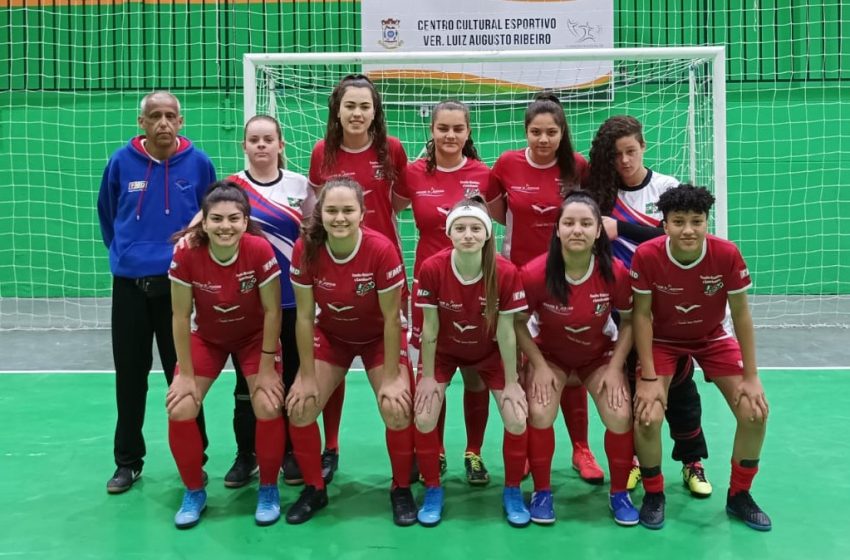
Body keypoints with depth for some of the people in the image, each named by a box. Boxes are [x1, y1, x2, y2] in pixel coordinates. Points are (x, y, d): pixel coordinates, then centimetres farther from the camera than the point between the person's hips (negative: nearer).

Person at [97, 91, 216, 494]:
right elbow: (106, 214, 15)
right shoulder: (121, 162, -1)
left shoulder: (198, 163, -4)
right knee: (129, 375, 9)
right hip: (129, 283, 2)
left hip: (179, 282, -1)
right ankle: (128, 461, 23)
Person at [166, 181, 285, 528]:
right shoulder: (185, 254, -27)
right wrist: (186, 374, -13)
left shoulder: (260, 250, -30)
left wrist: (267, 367, -15)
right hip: (206, 337, 1)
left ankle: (268, 489, 8)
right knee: (180, 411, -12)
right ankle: (194, 492, 12)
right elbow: (181, 317, -17)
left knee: (268, 408, -17)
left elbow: (272, 311, -19)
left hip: (255, 337, -1)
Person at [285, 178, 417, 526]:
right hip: (330, 336, 3)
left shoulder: (382, 250, -30)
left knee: (396, 408, -18)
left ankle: (401, 490, 7)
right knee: (299, 407, -9)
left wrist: (392, 377, -17)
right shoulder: (305, 249, -23)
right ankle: (314, 489, 13)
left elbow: (391, 317, -21)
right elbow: (305, 316, -14)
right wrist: (307, 377, -12)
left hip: (379, 337, -2)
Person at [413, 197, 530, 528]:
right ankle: (433, 491, 10)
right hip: (445, 351, 0)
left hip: (490, 352, 0)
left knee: (517, 419, -12)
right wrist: (428, 377, -10)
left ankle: (512, 492, 13)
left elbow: (506, 331, -18)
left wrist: (511, 382, -11)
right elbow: (429, 327, -17)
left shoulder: (506, 272, -28)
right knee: (424, 418, -15)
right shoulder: (432, 268, -28)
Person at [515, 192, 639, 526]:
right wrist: (539, 366, -18)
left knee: (620, 417, -15)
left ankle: (619, 494, 10)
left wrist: (615, 368, -14)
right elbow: (518, 323, -12)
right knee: (539, 414, -22)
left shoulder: (616, 272, -23)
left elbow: (629, 321, -7)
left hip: (600, 355, 1)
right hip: (549, 355, -1)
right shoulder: (535, 273, -26)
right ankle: (542, 492, 2)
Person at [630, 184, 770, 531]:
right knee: (648, 416, -20)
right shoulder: (647, 255, -27)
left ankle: (738, 496, 15)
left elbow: (741, 314, -13)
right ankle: (654, 495, 8)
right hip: (663, 340, -2)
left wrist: (751, 376, -11)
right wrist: (649, 378, -19)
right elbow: (641, 315, -18)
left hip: (713, 338, 2)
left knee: (755, 411, -10)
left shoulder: (727, 254, -25)